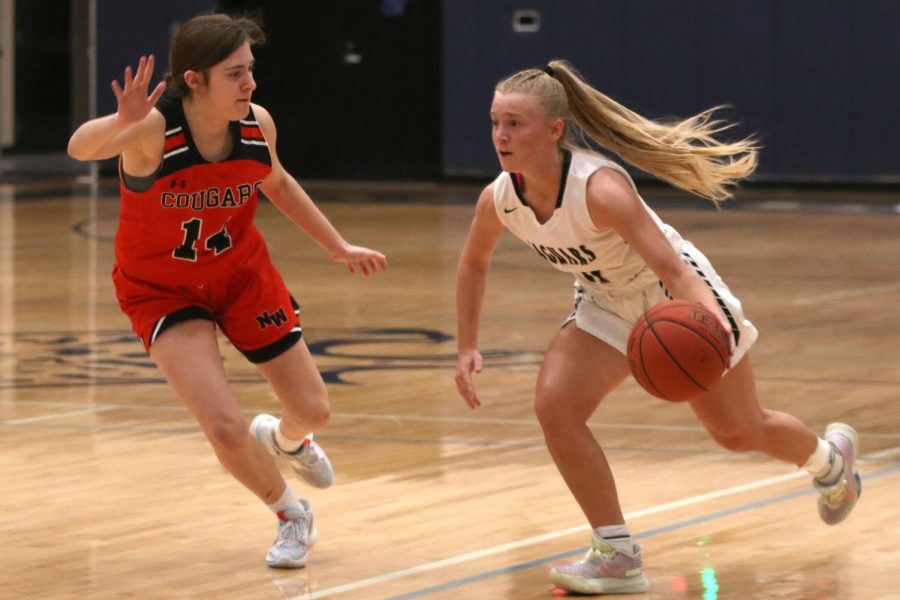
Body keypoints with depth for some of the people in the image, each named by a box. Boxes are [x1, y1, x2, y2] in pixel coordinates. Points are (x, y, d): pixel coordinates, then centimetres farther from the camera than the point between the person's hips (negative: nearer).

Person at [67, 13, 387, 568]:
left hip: (242, 273, 4)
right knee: (225, 429, -17)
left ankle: (284, 438, 51)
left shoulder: (257, 124, -16)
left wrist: (339, 247, 13)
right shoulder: (154, 128, -31)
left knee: (313, 411, 11)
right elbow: (80, 148, -53)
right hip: (162, 289, -4)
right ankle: (292, 516, 15)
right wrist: (123, 123, -73)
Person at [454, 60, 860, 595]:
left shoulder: (599, 188, -38)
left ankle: (830, 457, 49)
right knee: (555, 407, -20)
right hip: (608, 306, 5)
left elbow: (674, 269, -44)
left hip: (679, 300, -5)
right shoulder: (498, 200, -20)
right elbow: (474, 265, 3)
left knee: (741, 433, 13)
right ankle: (619, 556, -8)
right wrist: (468, 348, -1)